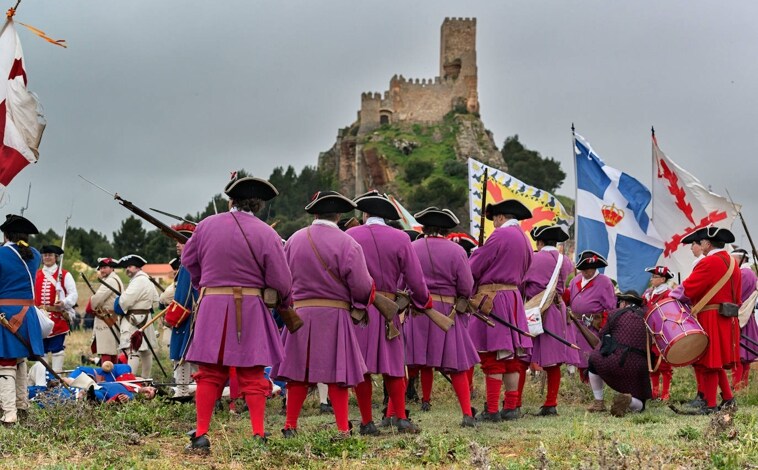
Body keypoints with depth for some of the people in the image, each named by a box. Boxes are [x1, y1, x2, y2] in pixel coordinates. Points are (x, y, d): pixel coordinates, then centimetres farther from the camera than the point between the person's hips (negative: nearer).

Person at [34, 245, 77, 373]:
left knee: (57, 349, -1)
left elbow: (74, 295, -5)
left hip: (58, 319, -4)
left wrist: (64, 302, -23)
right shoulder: (36, 275, 15)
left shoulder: (65, 275, 2)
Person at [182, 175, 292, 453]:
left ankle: (200, 436, 6)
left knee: (209, 375, 8)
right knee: (252, 376, 6)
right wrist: (285, 303, 14)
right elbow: (280, 280, -6)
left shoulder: (207, 225, 2)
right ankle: (258, 436, 3)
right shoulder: (265, 234, -7)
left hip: (211, 306, 2)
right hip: (250, 309, -2)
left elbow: (189, 261, 16)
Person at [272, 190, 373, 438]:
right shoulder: (347, 243, -10)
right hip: (335, 315, -3)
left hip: (300, 313, 3)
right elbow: (362, 287, -13)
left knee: (297, 372, 10)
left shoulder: (294, 239, 2)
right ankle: (342, 428, 5)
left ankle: (290, 425, 14)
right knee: (336, 373, 3)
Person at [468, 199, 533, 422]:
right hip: (514, 297, 8)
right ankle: (512, 407, 14)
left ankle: (491, 410, -5)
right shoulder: (525, 240, 15)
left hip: (492, 299, -8)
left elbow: (474, 268, -9)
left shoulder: (500, 235, -11)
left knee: (493, 355, -6)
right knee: (512, 355, 11)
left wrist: (475, 253, 11)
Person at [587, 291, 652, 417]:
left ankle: (598, 403, 26)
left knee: (593, 358, 30)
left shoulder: (616, 314, 7)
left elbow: (601, 335, 18)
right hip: (639, 368, 3)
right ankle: (628, 399, -13)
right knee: (639, 406, 24)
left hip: (615, 362, -3)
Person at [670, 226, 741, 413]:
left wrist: (669, 298, -2)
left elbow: (687, 288, -16)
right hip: (728, 320, 9)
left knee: (709, 362, -3)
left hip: (711, 319, -9)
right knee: (716, 361, 17)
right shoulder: (732, 263, 13)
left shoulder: (709, 262, -15)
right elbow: (737, 296, 18)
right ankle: (728, 398, 18)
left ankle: (710, 405, 1)